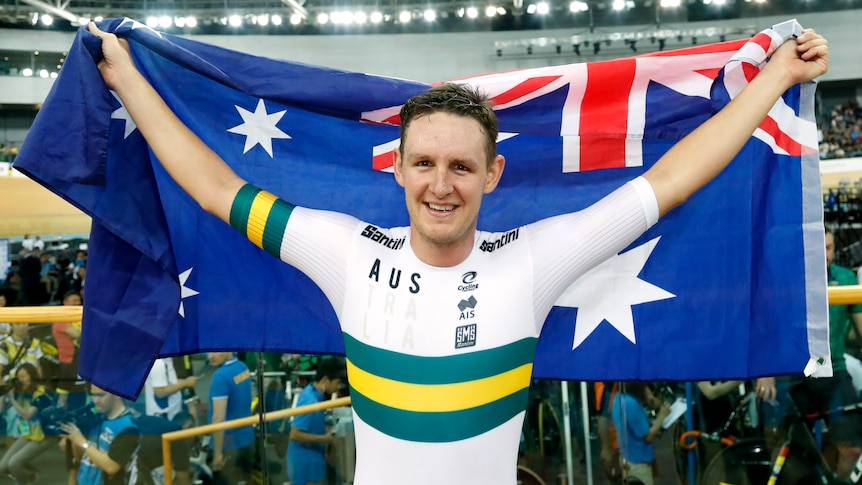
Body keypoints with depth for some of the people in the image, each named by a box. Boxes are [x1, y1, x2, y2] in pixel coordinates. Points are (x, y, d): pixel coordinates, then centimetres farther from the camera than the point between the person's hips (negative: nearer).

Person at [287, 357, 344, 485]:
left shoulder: (312, 392, 3)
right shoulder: (310, 401, -27)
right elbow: (295, 435, -28)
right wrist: (324, 439, -22)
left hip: (311, 460, 10)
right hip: (306, 462, -10)